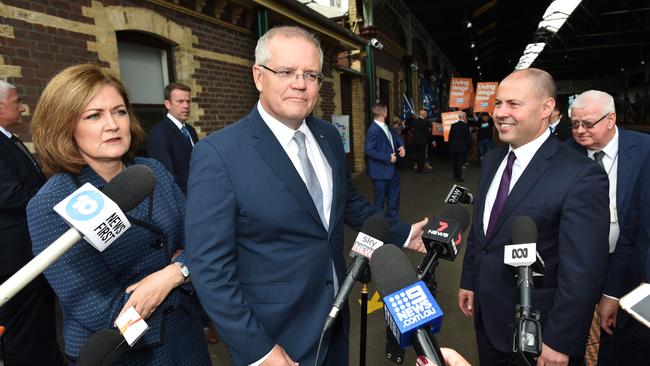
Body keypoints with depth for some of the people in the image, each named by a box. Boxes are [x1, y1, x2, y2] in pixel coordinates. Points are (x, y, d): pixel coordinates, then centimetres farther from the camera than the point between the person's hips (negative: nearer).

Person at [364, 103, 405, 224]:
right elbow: (369, 150, -24)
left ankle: (393, 220, 35)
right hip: (380, 171, -9)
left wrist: (401, 146, -4)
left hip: (392, 169, 9)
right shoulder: (373, 130, -20)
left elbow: (395, 139, 19)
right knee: (380, 200, 6)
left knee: (394, 196, 19)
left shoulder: (387, 127, 7)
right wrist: (388, 158, -21)